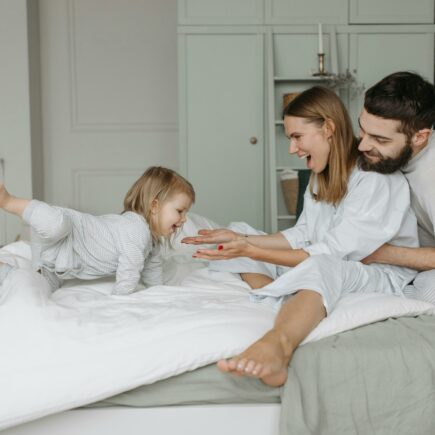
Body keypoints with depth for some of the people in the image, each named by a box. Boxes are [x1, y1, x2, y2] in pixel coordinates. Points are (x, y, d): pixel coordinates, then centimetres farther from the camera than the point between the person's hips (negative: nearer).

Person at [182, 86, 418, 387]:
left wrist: (253, 252, -24)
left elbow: (330, 253, -22)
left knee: (320, 268, -41)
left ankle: (276, 345, -70)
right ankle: (286, 309, -26)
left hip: (381, 278, -8)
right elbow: (301, 237, 11)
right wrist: (242, 239, 1)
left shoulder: (379, 180, -17)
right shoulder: (322, 177, 11)